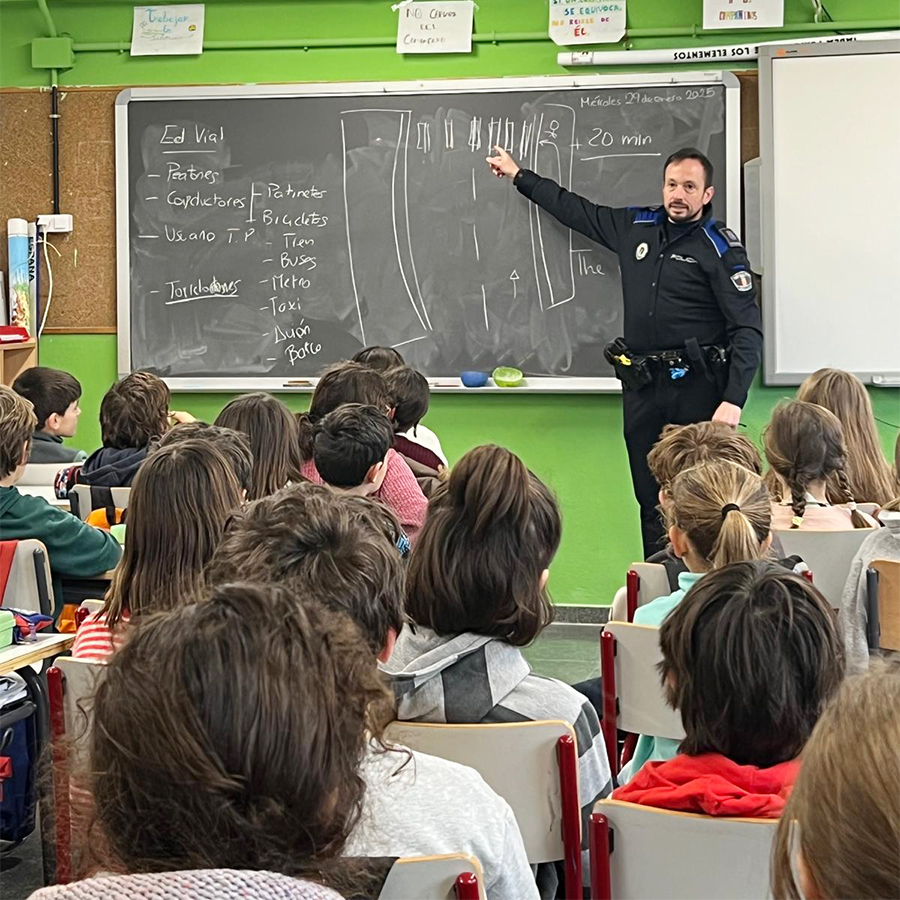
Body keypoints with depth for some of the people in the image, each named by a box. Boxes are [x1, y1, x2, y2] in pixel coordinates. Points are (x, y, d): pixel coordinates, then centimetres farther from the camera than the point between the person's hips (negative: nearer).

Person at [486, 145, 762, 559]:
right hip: (641, 388, 6)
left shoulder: (721, 248, -4)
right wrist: (518, 175, 37)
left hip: (696, 388, -6)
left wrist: (733, 401, -18)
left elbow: (748, 330, -8)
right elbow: (576, 210, 29)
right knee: (651, 504, 6)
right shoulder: (635, 226, 13)